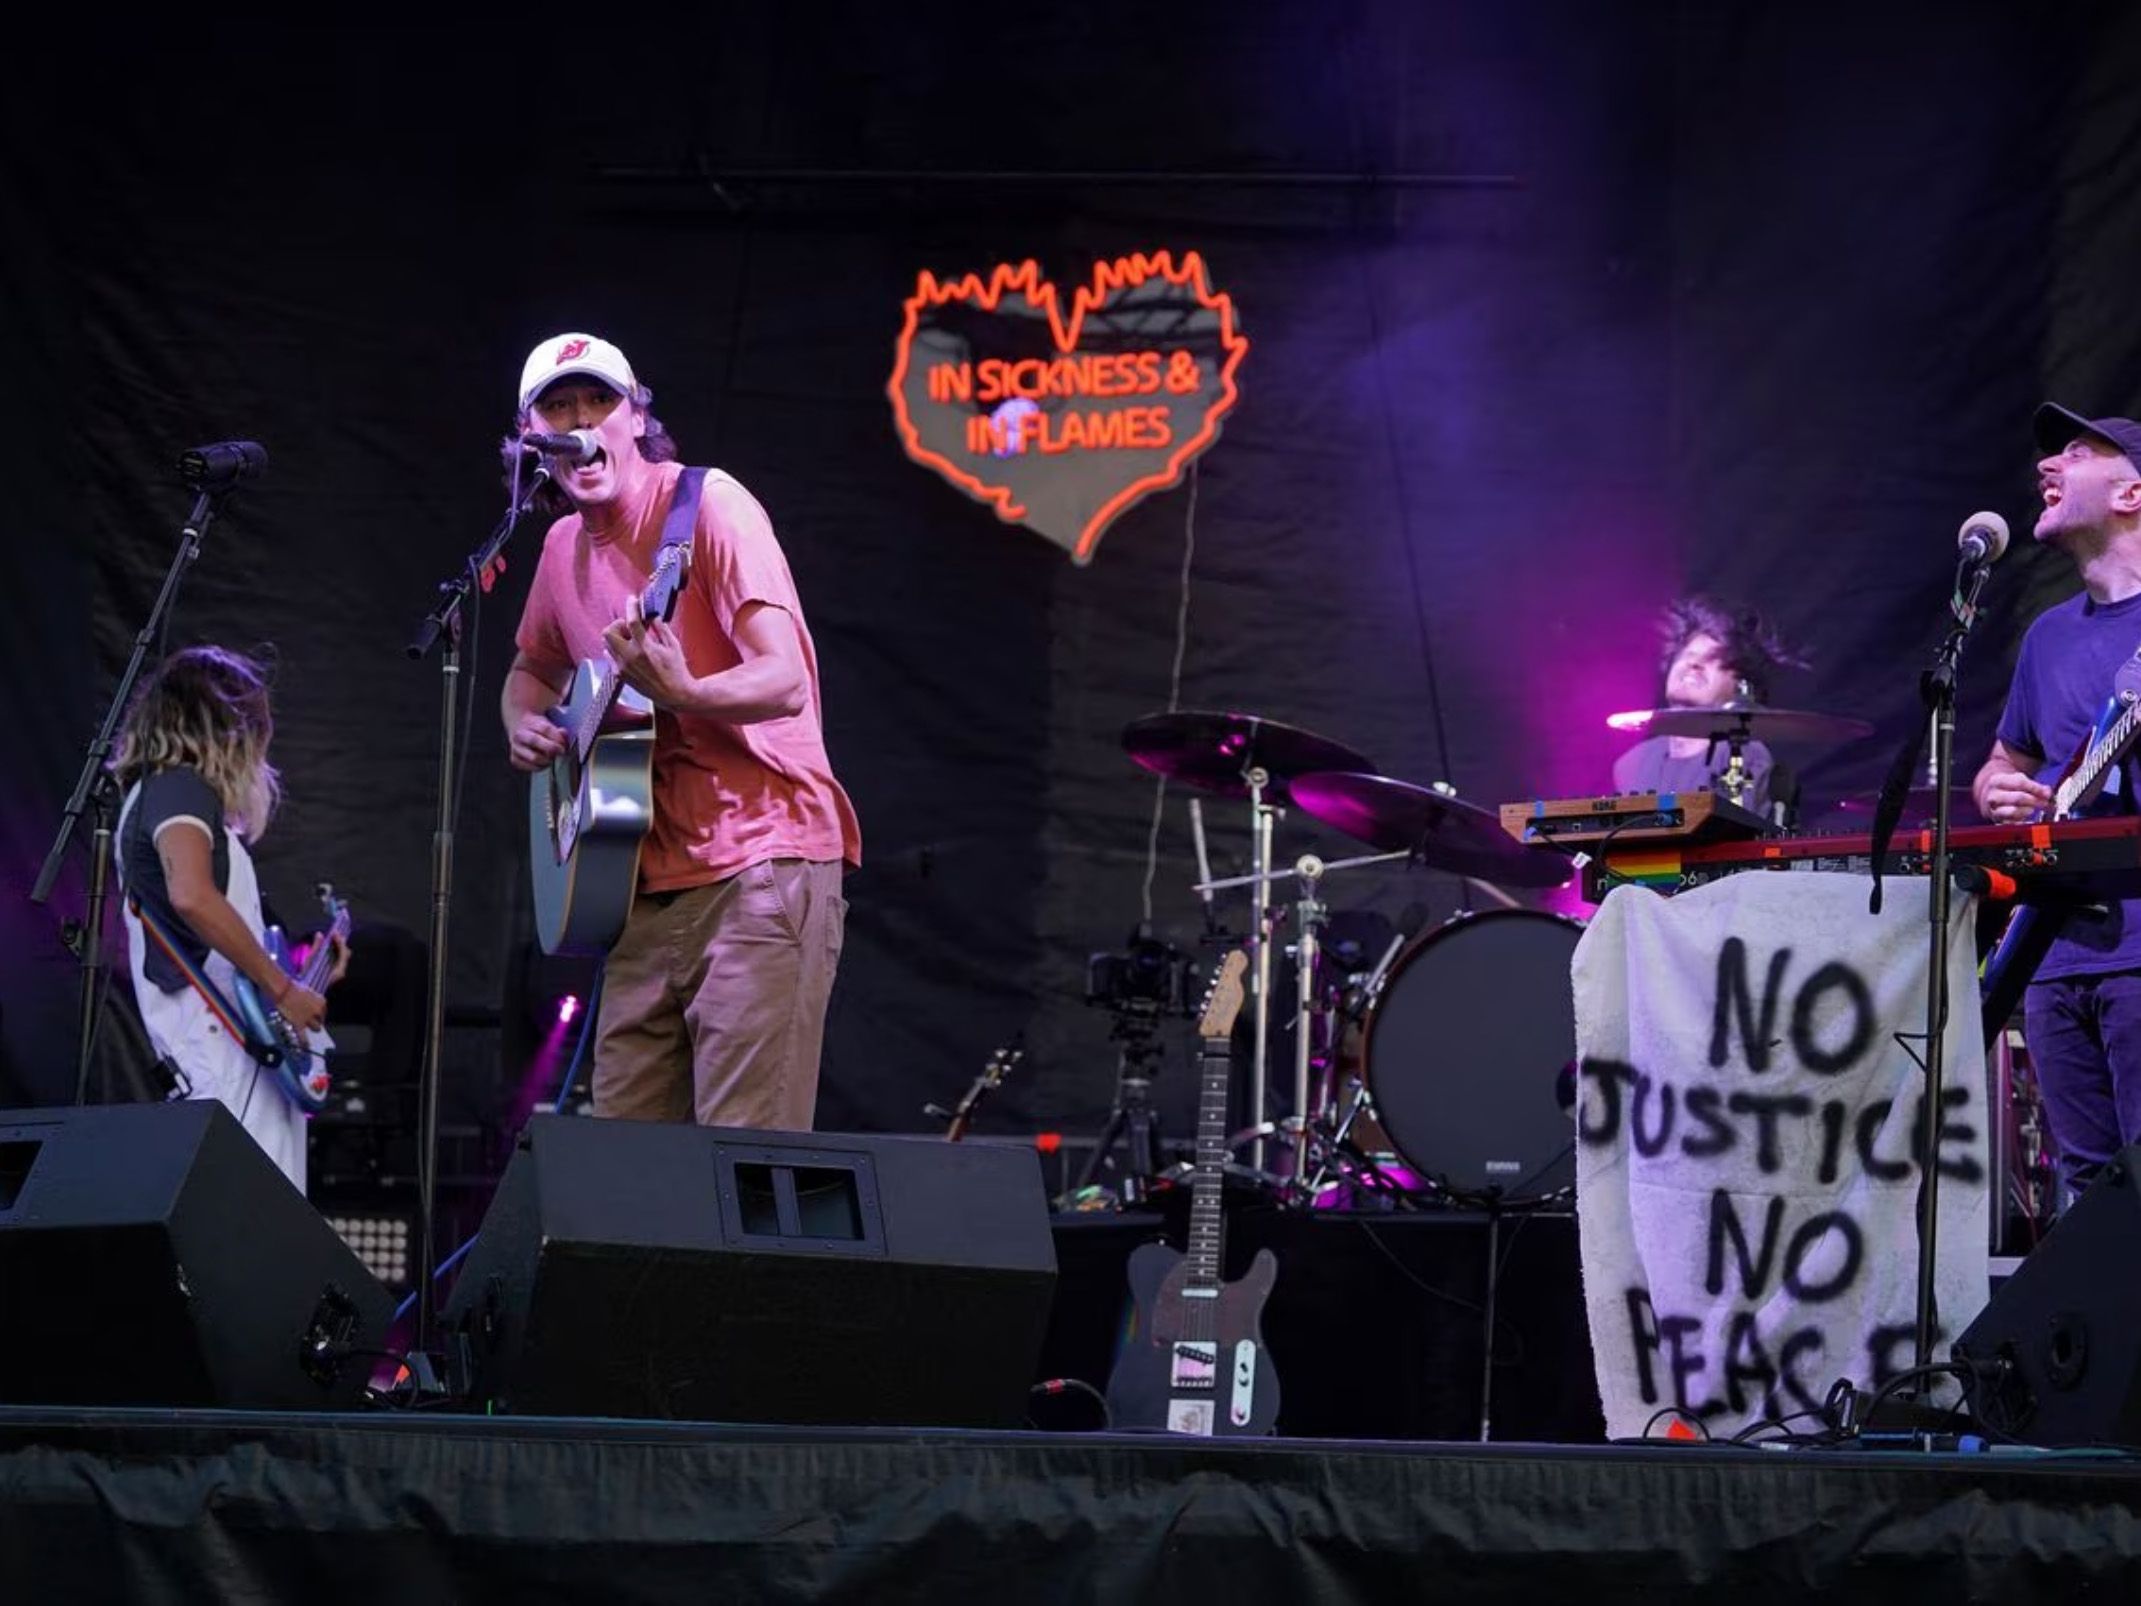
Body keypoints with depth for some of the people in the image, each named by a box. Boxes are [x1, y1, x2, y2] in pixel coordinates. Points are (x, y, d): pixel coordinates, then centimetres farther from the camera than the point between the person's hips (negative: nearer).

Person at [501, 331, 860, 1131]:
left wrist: (681, 694, -36)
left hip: (760, 862, -7)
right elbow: (533, 667, 33)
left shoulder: (705, 504, -8)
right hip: (651, 880, 7)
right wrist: (525, 725, 10)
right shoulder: (565, 547, 14)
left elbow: (785, 681, -17)